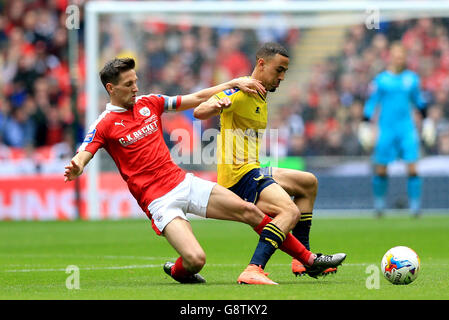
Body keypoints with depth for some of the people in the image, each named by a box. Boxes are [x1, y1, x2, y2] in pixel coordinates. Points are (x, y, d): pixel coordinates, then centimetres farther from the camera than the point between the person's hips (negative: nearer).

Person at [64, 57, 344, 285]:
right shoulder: (104, 125, -7)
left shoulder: (148, 103, 9)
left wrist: (234, 83, 10)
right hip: (158, 200, -6)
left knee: (248, 210, 0)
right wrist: (75, 170, -44)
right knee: (196, 259, -24)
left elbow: (197, 99, 16)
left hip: (183, 181, 6)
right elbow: (81, 157, -19)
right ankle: (176, 271, 15)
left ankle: (308, 259, 13)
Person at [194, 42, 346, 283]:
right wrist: (215, 105, -47)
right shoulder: (240, 93, -13)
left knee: (308, 182, 25)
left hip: (252, 171, 10)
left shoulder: (260, 98, 18)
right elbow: (199, 112, -28)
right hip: (239, 175, -10)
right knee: (291, 211, -29)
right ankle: (253, 270, -41)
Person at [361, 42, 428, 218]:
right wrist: (365, 124, -2)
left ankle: (415, 204, -4)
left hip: (407, 129, 1)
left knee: (412, 168, -9)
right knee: (380, 169, 3)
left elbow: (418, 100, 20)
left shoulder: (412, 78, 7)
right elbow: (372, 102, 4)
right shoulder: (381, 80, 0)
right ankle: (379, 201, 22)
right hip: (386, 129, -1)